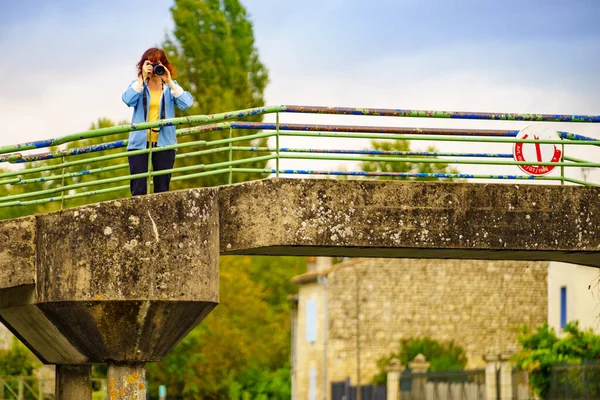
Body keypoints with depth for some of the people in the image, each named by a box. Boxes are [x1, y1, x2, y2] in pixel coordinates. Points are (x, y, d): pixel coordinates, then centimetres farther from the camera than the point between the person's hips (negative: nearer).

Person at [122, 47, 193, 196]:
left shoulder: (170, 87, 10)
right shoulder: (138, 85, 8)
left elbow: (186, 103, -8)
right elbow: (128, 100, -13)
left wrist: (169, 82, -11)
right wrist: (142, 78, -13)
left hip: (164, 144, 1)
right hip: (139, 144, -1)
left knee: (162, 189, 1)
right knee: (138, 189, -6)